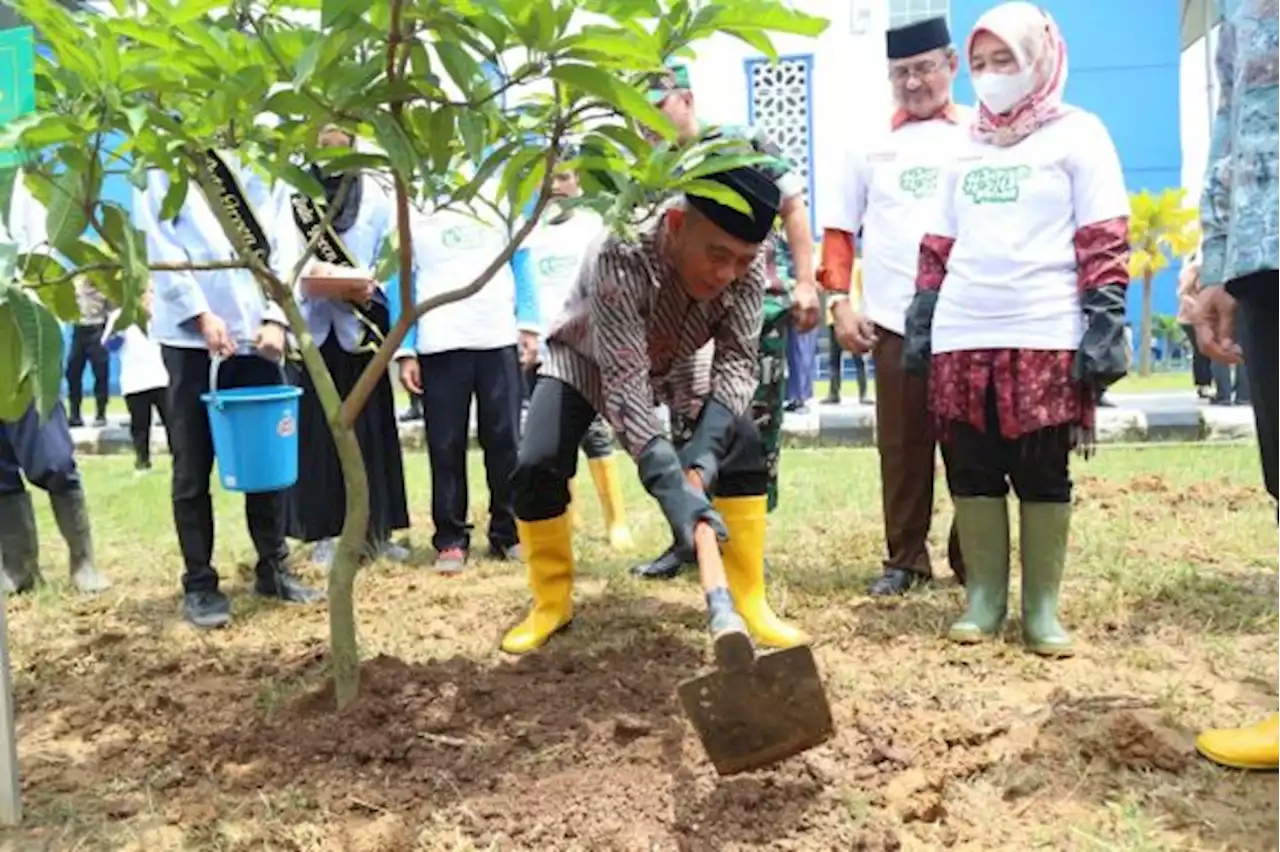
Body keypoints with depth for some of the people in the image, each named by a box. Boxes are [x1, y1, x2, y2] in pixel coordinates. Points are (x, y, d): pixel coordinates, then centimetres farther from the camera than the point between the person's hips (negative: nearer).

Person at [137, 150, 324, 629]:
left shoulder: (259, 168, 17)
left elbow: (279, 247, 9)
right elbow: (159, 244, -3)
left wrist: (275, 317, -6)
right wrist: (200, 314, -15)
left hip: (255, 332, 3)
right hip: (191, 335, -3)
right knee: (194, 466, 2)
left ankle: (273, 568, 20)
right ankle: (199, 584, 11)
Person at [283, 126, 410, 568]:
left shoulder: (374, 198, 10)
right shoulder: (295, 202, 10)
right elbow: (288, 261, 0)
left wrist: (369, 284, -14)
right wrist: (305, 281, -20)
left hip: (364, 326, 0)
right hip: (315, 328, 0)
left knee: (371, 427, 2)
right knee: (318, 430, -1)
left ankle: (376, 528, 9)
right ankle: (326, 531, 5)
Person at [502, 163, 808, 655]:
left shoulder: (746, 264, -28)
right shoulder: (621, 255, -43)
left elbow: (737, 357, -27)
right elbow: (624, 380, -46)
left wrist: (704, 454, -43)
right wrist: (670, 485, -55)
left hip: (671, 363, 3)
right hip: (586, 359, -3)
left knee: (744, 447, -13)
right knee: (537, 468, -21)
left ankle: (748, 602, -3)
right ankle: (551, 605, 1)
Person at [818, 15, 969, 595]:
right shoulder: (870, 146, 12)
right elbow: (840, 229, 12)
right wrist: (840, 301, 1)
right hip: (893, 320, 2)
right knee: (901, 445, 6)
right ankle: (905, 559, 16)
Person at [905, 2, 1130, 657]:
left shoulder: (1077, 134, 5)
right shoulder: (965, 148, 18)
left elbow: (1104, 241, -2)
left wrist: (1105, 326, -11)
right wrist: (920, 323, 11)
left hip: (1046, 336, -4)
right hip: (962, 338, 4)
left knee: (1043, 475, 1)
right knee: (972, 473, 4)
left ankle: (1042, 607, 10)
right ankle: (984, 596, 15)